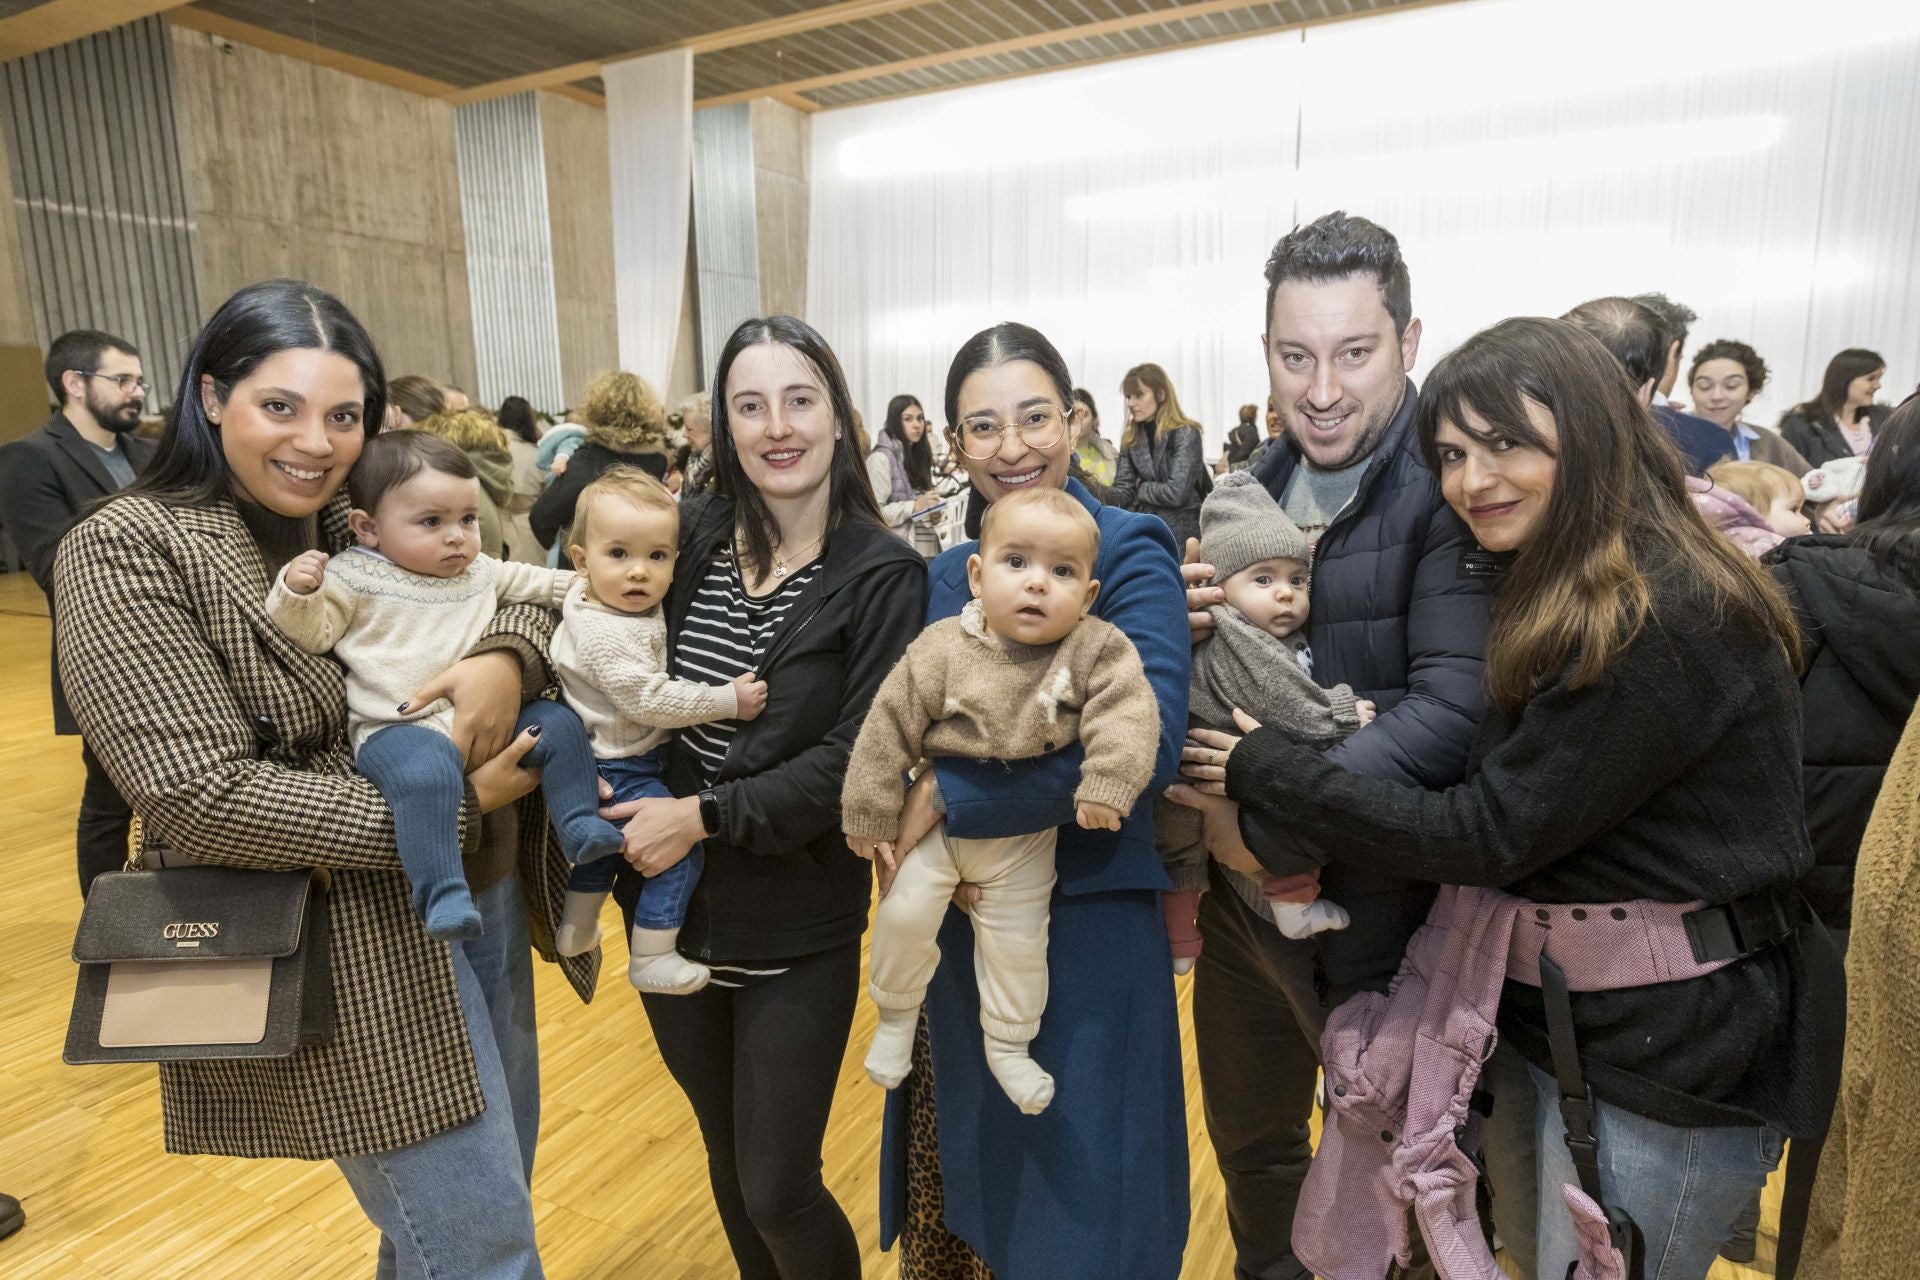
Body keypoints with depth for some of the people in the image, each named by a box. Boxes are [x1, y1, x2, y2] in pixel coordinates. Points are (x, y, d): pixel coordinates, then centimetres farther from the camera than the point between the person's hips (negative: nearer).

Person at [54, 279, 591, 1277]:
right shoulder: (128, 551, -11)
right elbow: (202, 794, -19)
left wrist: (507, 658, -19)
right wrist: (451, 809, -19)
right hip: (344, 942, -6)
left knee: (494, 1182, 22)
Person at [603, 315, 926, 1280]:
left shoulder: (883, 575, -12)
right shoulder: (689, 539, -1)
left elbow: (857, 757, -17)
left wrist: (704, 815, -18)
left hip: (799, 932, -4)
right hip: (671, 914, 4)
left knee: (778, 1190, 5)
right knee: (726, 1156, 21)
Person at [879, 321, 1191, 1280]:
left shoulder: (1130, 553, -12)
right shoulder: (946, 573, 6)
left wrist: (949, 799, -22)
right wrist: (925, 843, -9)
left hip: (1084, 927, -5)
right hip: (956, 925, 6)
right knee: (956, 1199, 21)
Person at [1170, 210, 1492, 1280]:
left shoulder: (1449, 488, -17)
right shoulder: (1259, 486, 4)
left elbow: (1455, 710, -26)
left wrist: (1264, 818, -24)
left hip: (1379, 909, -6)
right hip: (1245, 893, 6)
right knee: (1251, 1148, 26)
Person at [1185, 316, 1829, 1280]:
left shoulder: (1668, 620, -23)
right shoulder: (1559, 593, 7)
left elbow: (1490, 832, -24)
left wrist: (1269, 773, -17)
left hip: (1674, 1060, -8)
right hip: (1564, 1020, 8)